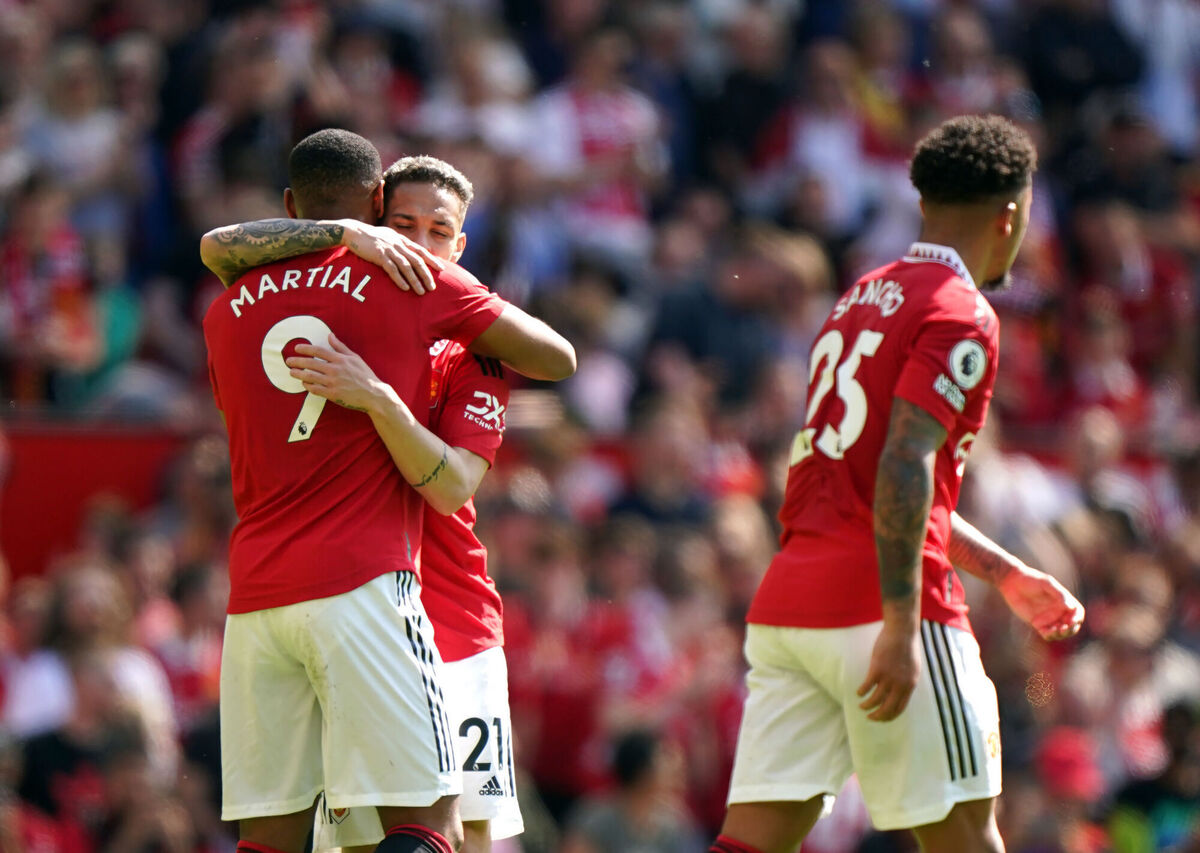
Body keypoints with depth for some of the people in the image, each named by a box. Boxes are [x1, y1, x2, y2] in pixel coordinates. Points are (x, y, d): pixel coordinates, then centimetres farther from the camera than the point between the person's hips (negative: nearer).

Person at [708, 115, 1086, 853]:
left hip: (785, 603, 8)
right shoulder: (960, 315, -6)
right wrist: (901, 627, -24)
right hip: (876, 609, -8)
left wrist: (1009, 576, 34)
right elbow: (903, 469, -19)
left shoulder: (863, 300, 23)